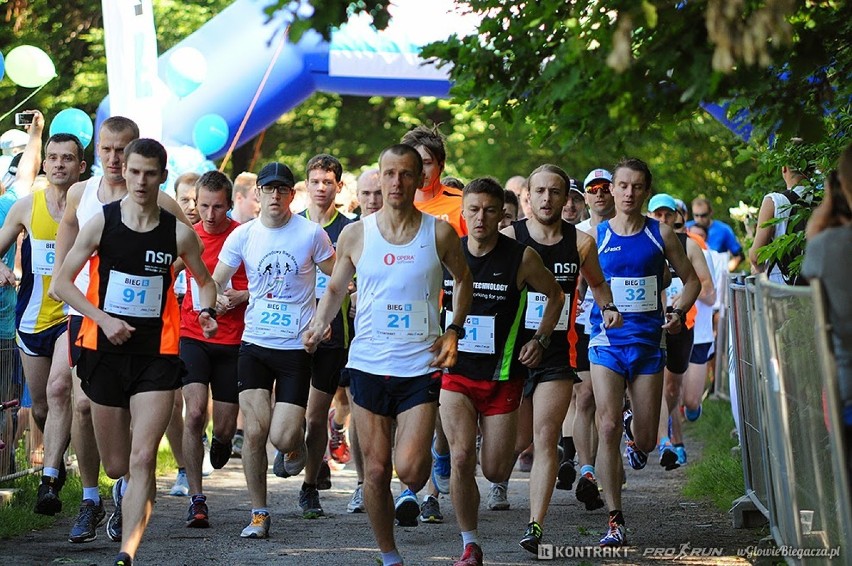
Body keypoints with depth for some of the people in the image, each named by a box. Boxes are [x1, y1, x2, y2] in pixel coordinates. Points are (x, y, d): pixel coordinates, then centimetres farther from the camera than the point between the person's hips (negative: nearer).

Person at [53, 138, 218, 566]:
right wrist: (103, 318, -13)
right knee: (116, 466, 10)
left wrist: (206, 312, -6)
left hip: (157, 355, -1)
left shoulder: (178, 233, -1)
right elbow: (62, 282, 1)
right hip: (106, 353, 1)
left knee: (142, 460, -14)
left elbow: (205, 281, 16)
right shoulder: (101, 222, -3)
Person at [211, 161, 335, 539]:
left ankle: (296, 445, 28)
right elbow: (214, 283, 6)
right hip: (254, 344, 2)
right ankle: (259, 514, 8)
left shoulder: (311, 234, -4)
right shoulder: (243, 235, 2)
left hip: (297, 348, -2)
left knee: (282, 437, -11)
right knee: (255, 431, -6)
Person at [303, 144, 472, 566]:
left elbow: (463, 280, 14)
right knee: (376, 470, 3)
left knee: (409, 467, -13)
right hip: (368, 365, 2)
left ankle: (414, 493, 24)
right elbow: (335, 289, 14)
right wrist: (319, 325, -4)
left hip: (421, 367, -1)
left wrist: (453, 331, 1)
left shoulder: (440, 233, -1)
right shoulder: (355, 235, 1)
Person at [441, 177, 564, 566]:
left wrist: (539, 339, -1)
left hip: (502, 375, -1)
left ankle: (512, 443, 41)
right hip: (456, 373, 1)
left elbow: (555, 294, 8)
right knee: (460, 458, -15)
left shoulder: (522, 257, -9)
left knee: (494, 471, 2)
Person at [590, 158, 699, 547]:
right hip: (607, 343, -1)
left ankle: (635, 434, 45)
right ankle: (615, 521, -10)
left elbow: (691, 279, 11)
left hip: (648, 343, 1)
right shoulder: (595, 236, 1)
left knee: (646, 441, 5)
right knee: (608, 429, -16)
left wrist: (678, 312, -6)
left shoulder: (661, 234, 3)